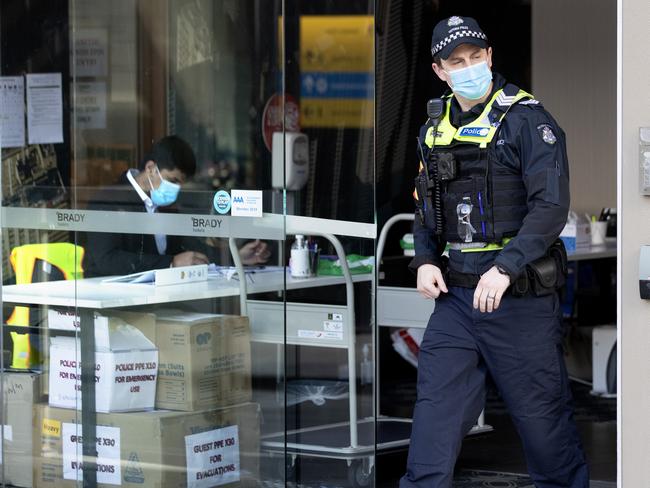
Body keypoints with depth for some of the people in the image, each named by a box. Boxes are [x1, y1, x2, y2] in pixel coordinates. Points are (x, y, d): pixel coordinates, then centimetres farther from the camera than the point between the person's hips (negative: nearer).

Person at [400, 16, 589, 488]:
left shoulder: (527, 120, -9)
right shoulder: (436, 130, 11)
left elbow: (551, 206, -17)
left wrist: (505, 267, -26)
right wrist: (425, 260, 3)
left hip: (519, 296, -5)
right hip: (456, 293, 5)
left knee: (542, 414, 4)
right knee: (435, 411, 2)